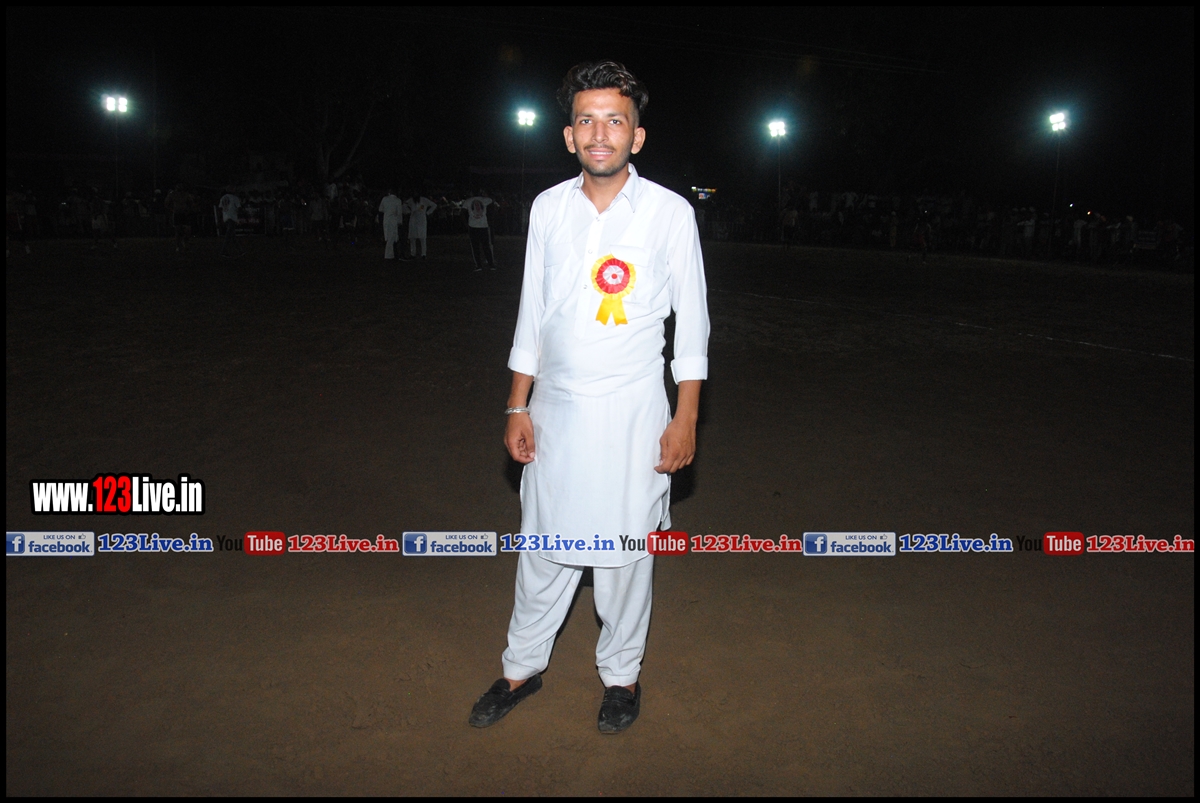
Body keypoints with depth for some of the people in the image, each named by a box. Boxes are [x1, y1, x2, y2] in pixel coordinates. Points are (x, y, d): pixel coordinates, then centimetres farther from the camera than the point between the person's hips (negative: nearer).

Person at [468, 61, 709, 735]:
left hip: (632, 413, -3)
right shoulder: (548, 208, 3)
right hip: (555, 407, 3)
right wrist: (518, 407, 6)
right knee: (545, 544, 13)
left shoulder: (670, 212, -6)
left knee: (625, 549, 9)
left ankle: (622, 674, 32)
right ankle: (523, 667, 34)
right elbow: (533, 312, 8)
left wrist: (686, 417, -6)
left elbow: (692, 320, -2)